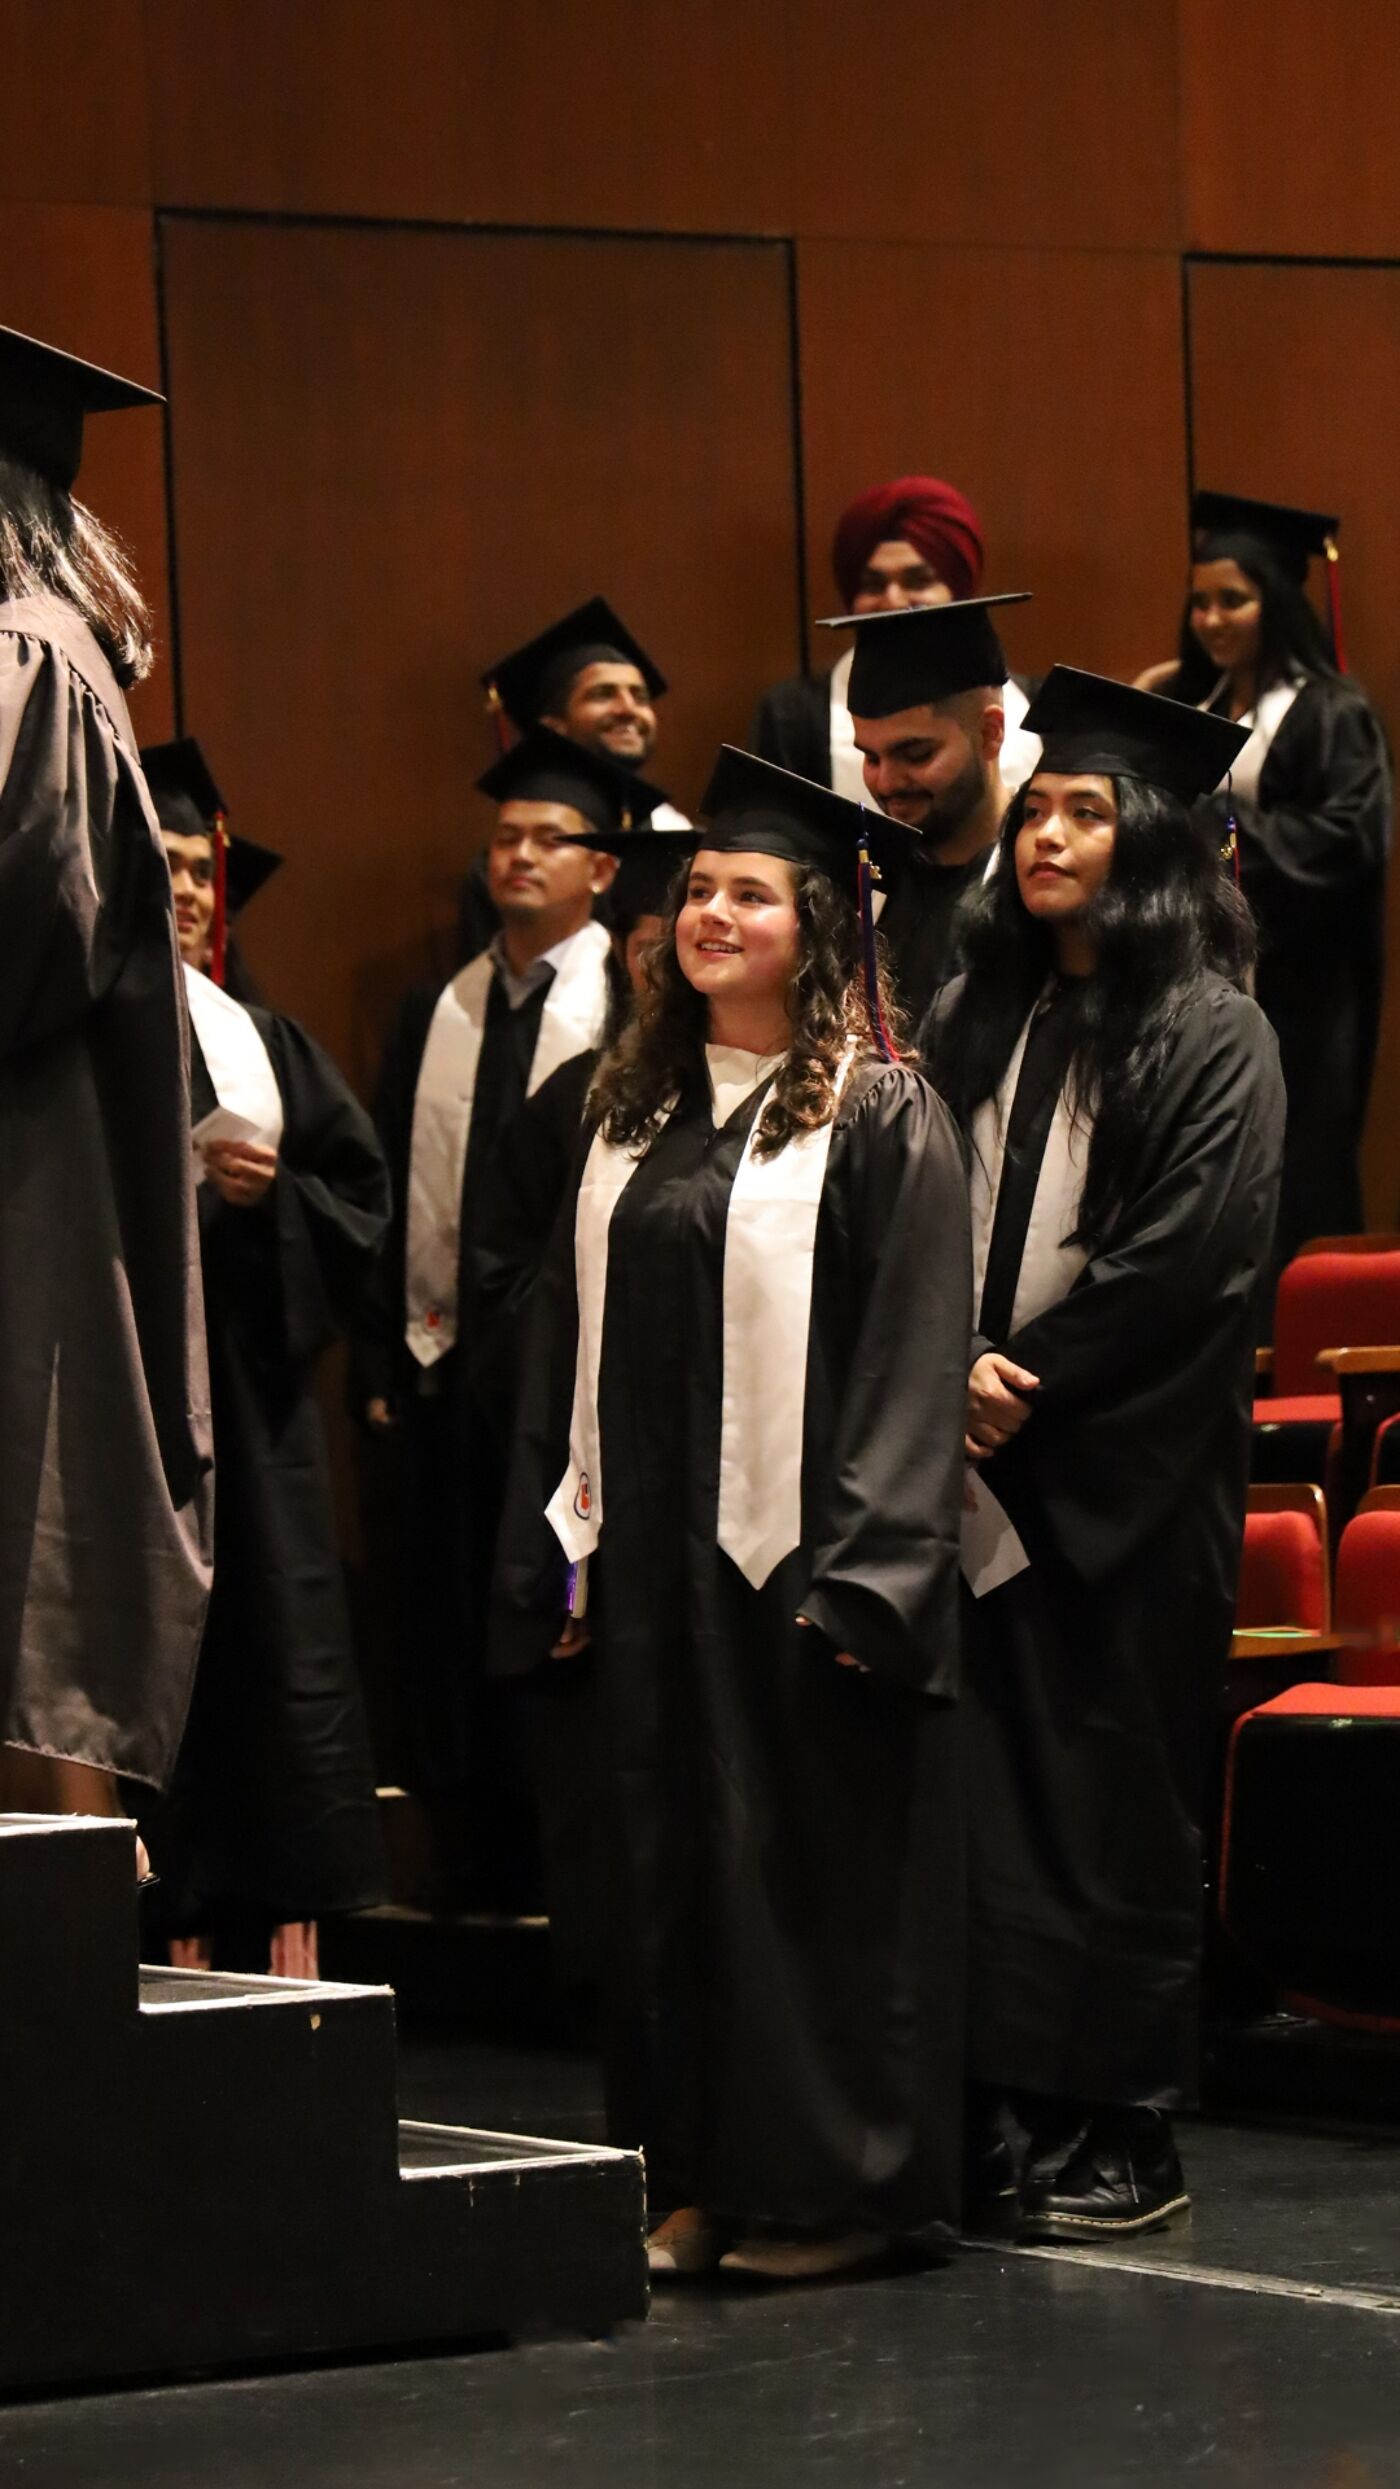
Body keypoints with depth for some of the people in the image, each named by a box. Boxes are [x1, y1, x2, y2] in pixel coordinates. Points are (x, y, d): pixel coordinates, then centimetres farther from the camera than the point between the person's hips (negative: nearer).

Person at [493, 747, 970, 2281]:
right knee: (666, 1857, 8)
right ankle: (691, 2182, 16)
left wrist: (864, 1570, -17)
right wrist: (558, 1545, 9)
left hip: (790, 1558, -6)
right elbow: (566, 1339, 15)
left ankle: (827, 2185, 7)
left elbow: (915, 1353, -10)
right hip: (648, 1561, 6)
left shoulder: (880, 1115, -5)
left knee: (812, 1862, -1)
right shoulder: (632, 1110, 13)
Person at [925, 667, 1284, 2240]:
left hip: (1124, 1476, -5)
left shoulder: (1209, 1035, -4)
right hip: (983, 1462, 5)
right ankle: (1008, 2111, 5)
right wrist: (950, 1372, -6)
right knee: (982, 1790, 1)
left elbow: (1187, 1256, -12)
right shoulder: (978, 1020, 14)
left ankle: (1126, 2138, 3)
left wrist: (1029, 1386, -13)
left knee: (1112, 1797, -3)